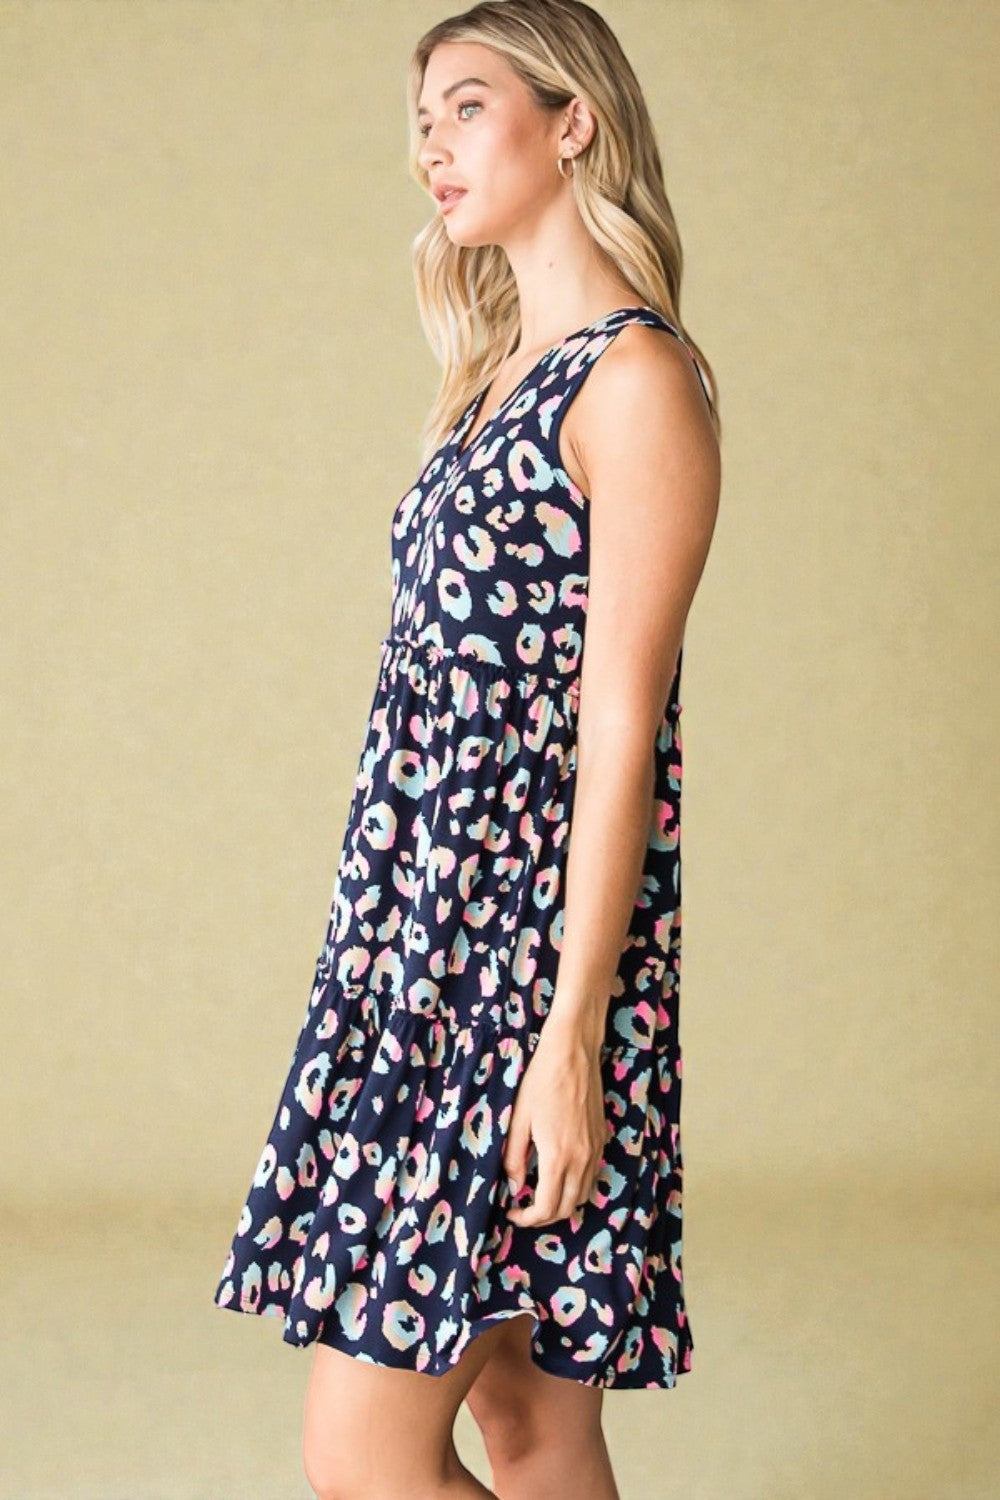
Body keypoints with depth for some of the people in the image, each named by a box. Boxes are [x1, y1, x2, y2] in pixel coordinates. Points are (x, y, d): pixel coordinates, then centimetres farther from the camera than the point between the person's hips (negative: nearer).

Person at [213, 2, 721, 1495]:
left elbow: (618, 721, -16)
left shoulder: (637, 376, -9)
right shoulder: (499, 379, 18)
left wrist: (571, 1034, -19)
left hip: (530, 930, -9)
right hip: (426, 925, 9)